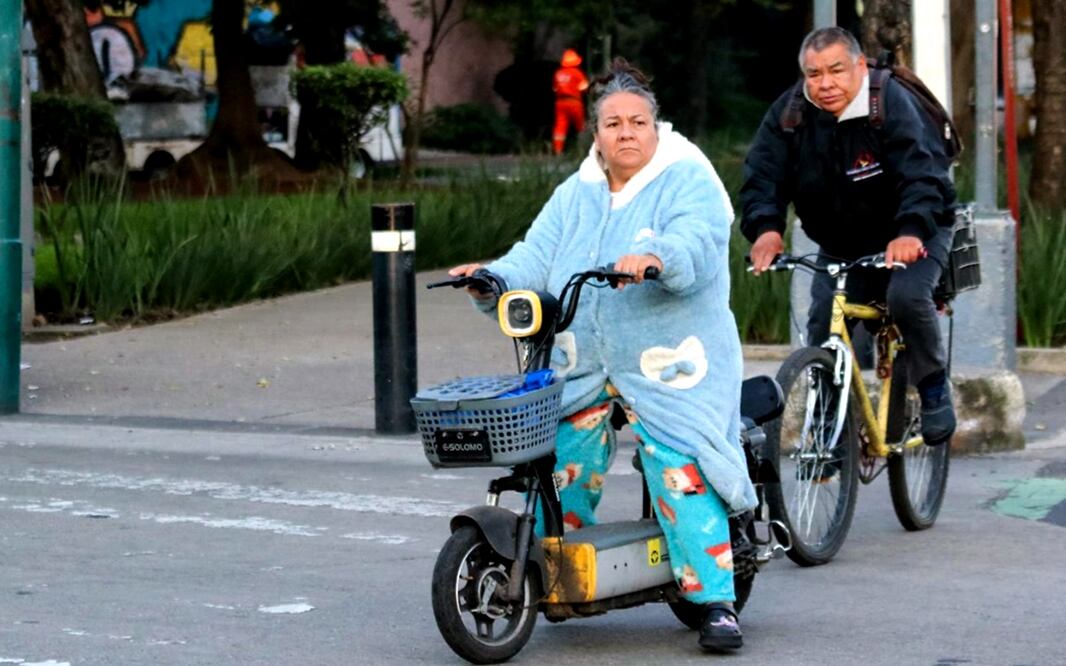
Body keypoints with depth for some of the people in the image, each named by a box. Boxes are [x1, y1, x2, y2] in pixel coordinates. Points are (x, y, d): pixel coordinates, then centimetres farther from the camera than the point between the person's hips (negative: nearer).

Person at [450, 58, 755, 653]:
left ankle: (717, 602, -12)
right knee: (554, 468, 0)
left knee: (681, 477, -16)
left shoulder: (687, 181, -3)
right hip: (584, 365, 6)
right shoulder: (575, 197, 16)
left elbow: (696, 242, -22)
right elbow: (538, 258, 6)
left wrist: (656, 258, -44)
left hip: (669, 365, -6)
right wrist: (493, 279, -15)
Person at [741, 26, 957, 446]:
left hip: (911, 235, -4)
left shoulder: (892, 104, -24)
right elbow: (762, 175, -20)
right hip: (840, 245, 4)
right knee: (822, 334, -9)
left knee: (907, 295, -31)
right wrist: (765, 227, -42)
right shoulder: (789, 113, -12)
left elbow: (922, 174, -36)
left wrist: (911, 231, -55)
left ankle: (934, 385, -6)